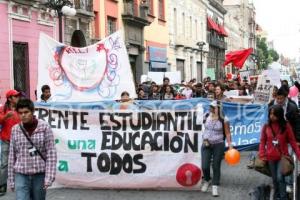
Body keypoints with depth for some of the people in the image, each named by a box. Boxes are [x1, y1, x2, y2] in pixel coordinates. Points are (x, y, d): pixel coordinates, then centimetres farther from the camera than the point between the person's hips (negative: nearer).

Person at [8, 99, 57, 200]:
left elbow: (51, 153, -7)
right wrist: (11, 179, 8)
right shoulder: (15, 130, 1)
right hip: (21, 175, 1)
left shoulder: (45, 127, -6)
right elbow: (12, 155, 6)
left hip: (40, 174, -1)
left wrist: (49, 177, -12)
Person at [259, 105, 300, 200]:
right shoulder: (266, 126, -5)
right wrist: (262, 155, -7)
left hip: (282, 156, -2)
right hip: (270, 157, 2)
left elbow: (292, 141, -6)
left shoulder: (286, 126, -9)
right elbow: (262, 141, 0)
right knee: (275, 178, 13)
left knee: (280, 177, -12)